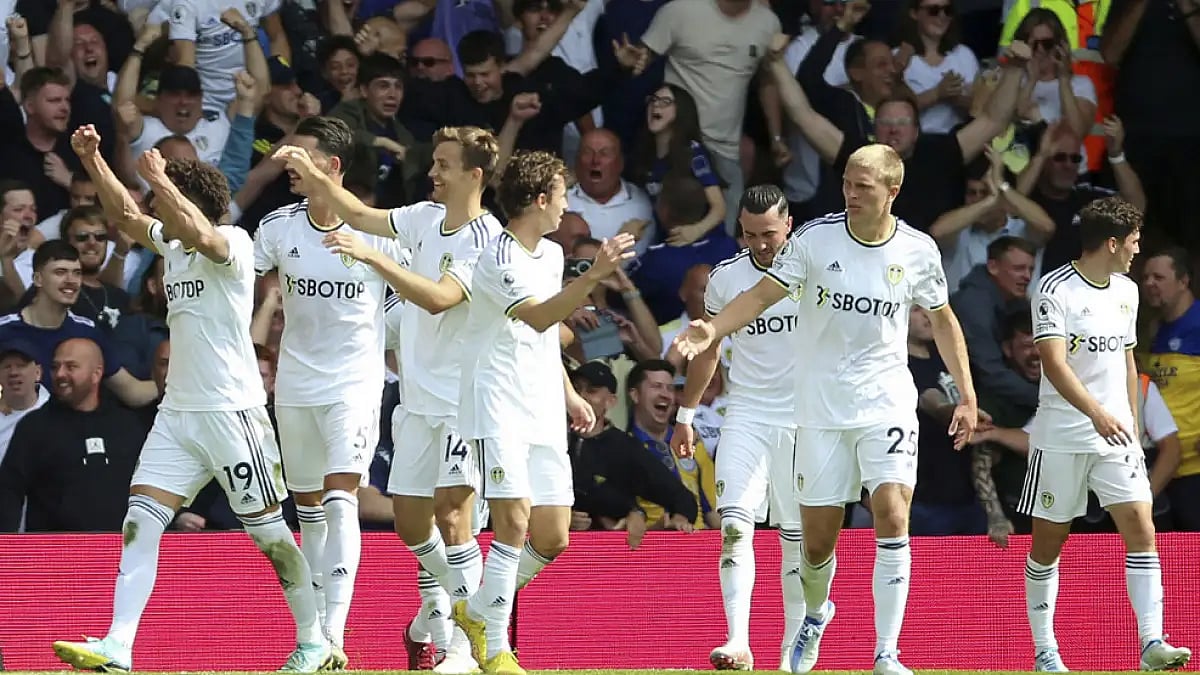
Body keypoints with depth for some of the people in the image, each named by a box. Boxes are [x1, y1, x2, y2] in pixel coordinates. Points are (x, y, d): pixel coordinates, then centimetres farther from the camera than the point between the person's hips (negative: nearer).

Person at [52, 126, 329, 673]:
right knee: (141, 520, -7)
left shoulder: (233, 244, -10)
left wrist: (160, 179, -25)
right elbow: (126, 216, 23)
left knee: (266, 530, 0)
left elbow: (201, 232, -31)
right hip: (177, 412, 8)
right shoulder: (172, 244, 13)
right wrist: (92, 160, 12)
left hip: (232, 411, -8)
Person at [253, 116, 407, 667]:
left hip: (355, 383, -4)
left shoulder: (378, 231, -8)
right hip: (294, 385, 4)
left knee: (340, 502, -16)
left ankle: (334, 636, -22)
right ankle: (314, 628, 20)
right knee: (308, 508, 10)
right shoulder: (277, 227, 1)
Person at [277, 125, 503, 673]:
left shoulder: (485, 241, -16)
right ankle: (435, 605, 37)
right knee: (409, 516, 11)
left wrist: (371, 257, -33)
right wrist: (314, 176, 12)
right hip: (419, 398, 8)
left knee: (451, 510, -17)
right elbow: (362, 216, 23)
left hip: (463, 401, -8)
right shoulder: (424, 218, 8)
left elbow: (438, 297, -29)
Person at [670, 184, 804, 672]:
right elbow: (707, 350, 16)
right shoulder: (725, 278, 3)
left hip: (805, 420, -1)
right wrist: (685, 417, 18)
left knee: (798, 539, 3)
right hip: (746, 416, 1)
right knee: (734, 526, -15)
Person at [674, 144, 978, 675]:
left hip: (887, 402, 0)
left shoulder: (917, 251, -3)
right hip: (821, 406, 0)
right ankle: (815, 615, 37)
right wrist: (712, 330, -25)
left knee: (892, 516, -19)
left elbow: (942, 319, 12)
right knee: (817, 536, 3)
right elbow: (762, 296, -7)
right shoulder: (815, 238, -6)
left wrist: (967, 395, 11)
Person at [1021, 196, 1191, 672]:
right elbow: (1055, 364, -22)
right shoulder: (1055, 289, -12)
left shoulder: (1126, 291, 11)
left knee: (1141, 528, -10)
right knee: (1049, 541, 4)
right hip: (1060, 437, -5)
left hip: (1115, 436, 5)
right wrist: (1096, 413, -35)